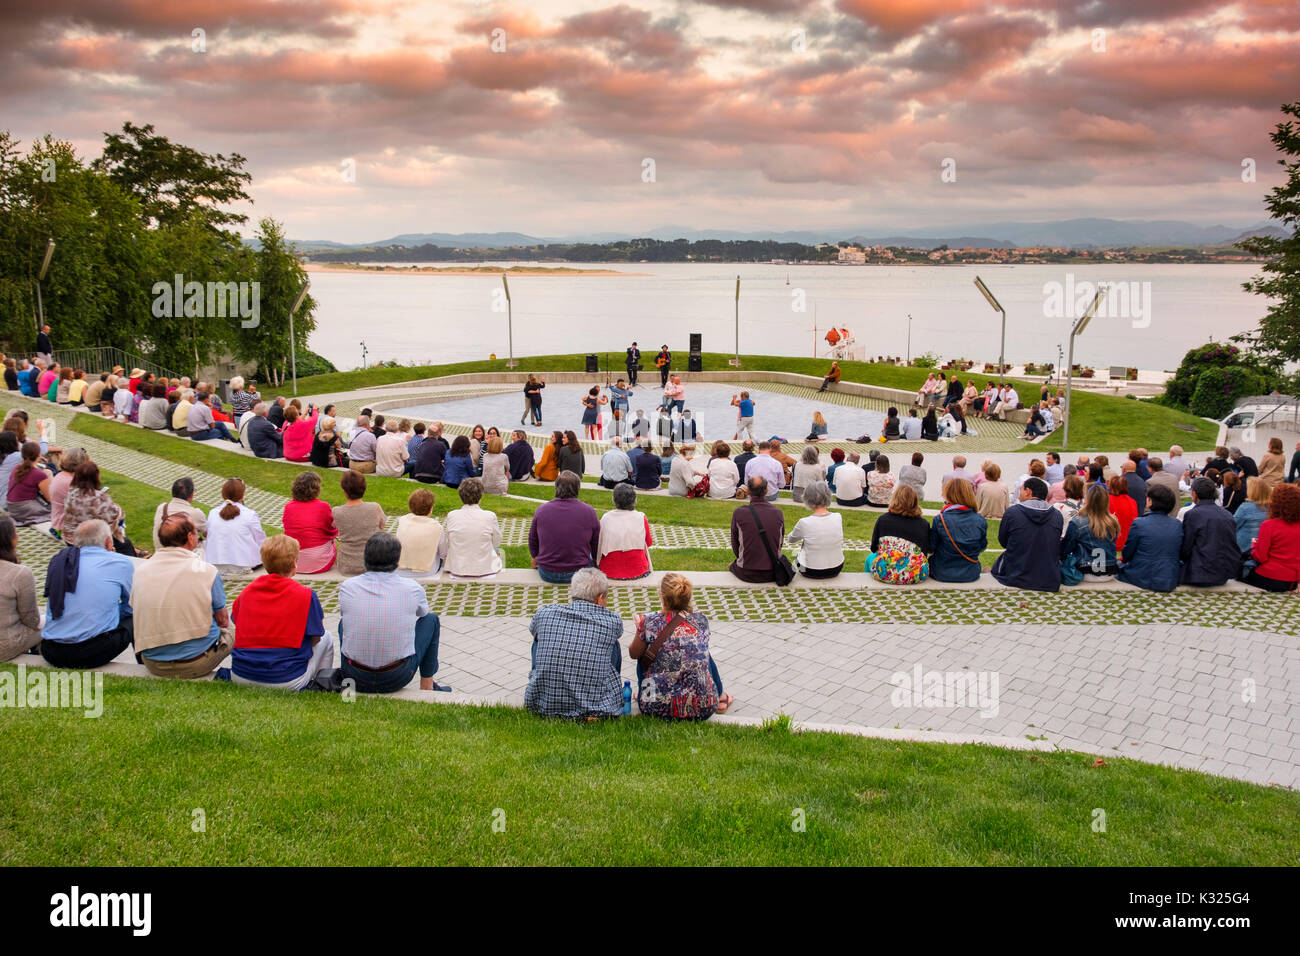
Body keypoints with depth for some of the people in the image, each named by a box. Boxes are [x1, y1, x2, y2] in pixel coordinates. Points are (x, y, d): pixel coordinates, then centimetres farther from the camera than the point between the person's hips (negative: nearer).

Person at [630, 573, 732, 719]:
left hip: (657, 708, -2)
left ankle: (642, 694, 43)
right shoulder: (701, 620, -3)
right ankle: (719, 697, 41)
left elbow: (633, 654, 5)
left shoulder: (650, 622, -12)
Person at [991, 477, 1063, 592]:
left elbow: (1003, 542, 2)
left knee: (997, 564, 25)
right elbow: (1057, 547, 10)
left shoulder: (1012, 512, -11)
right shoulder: (1057, 515, -2)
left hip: (1015, 579, -3)